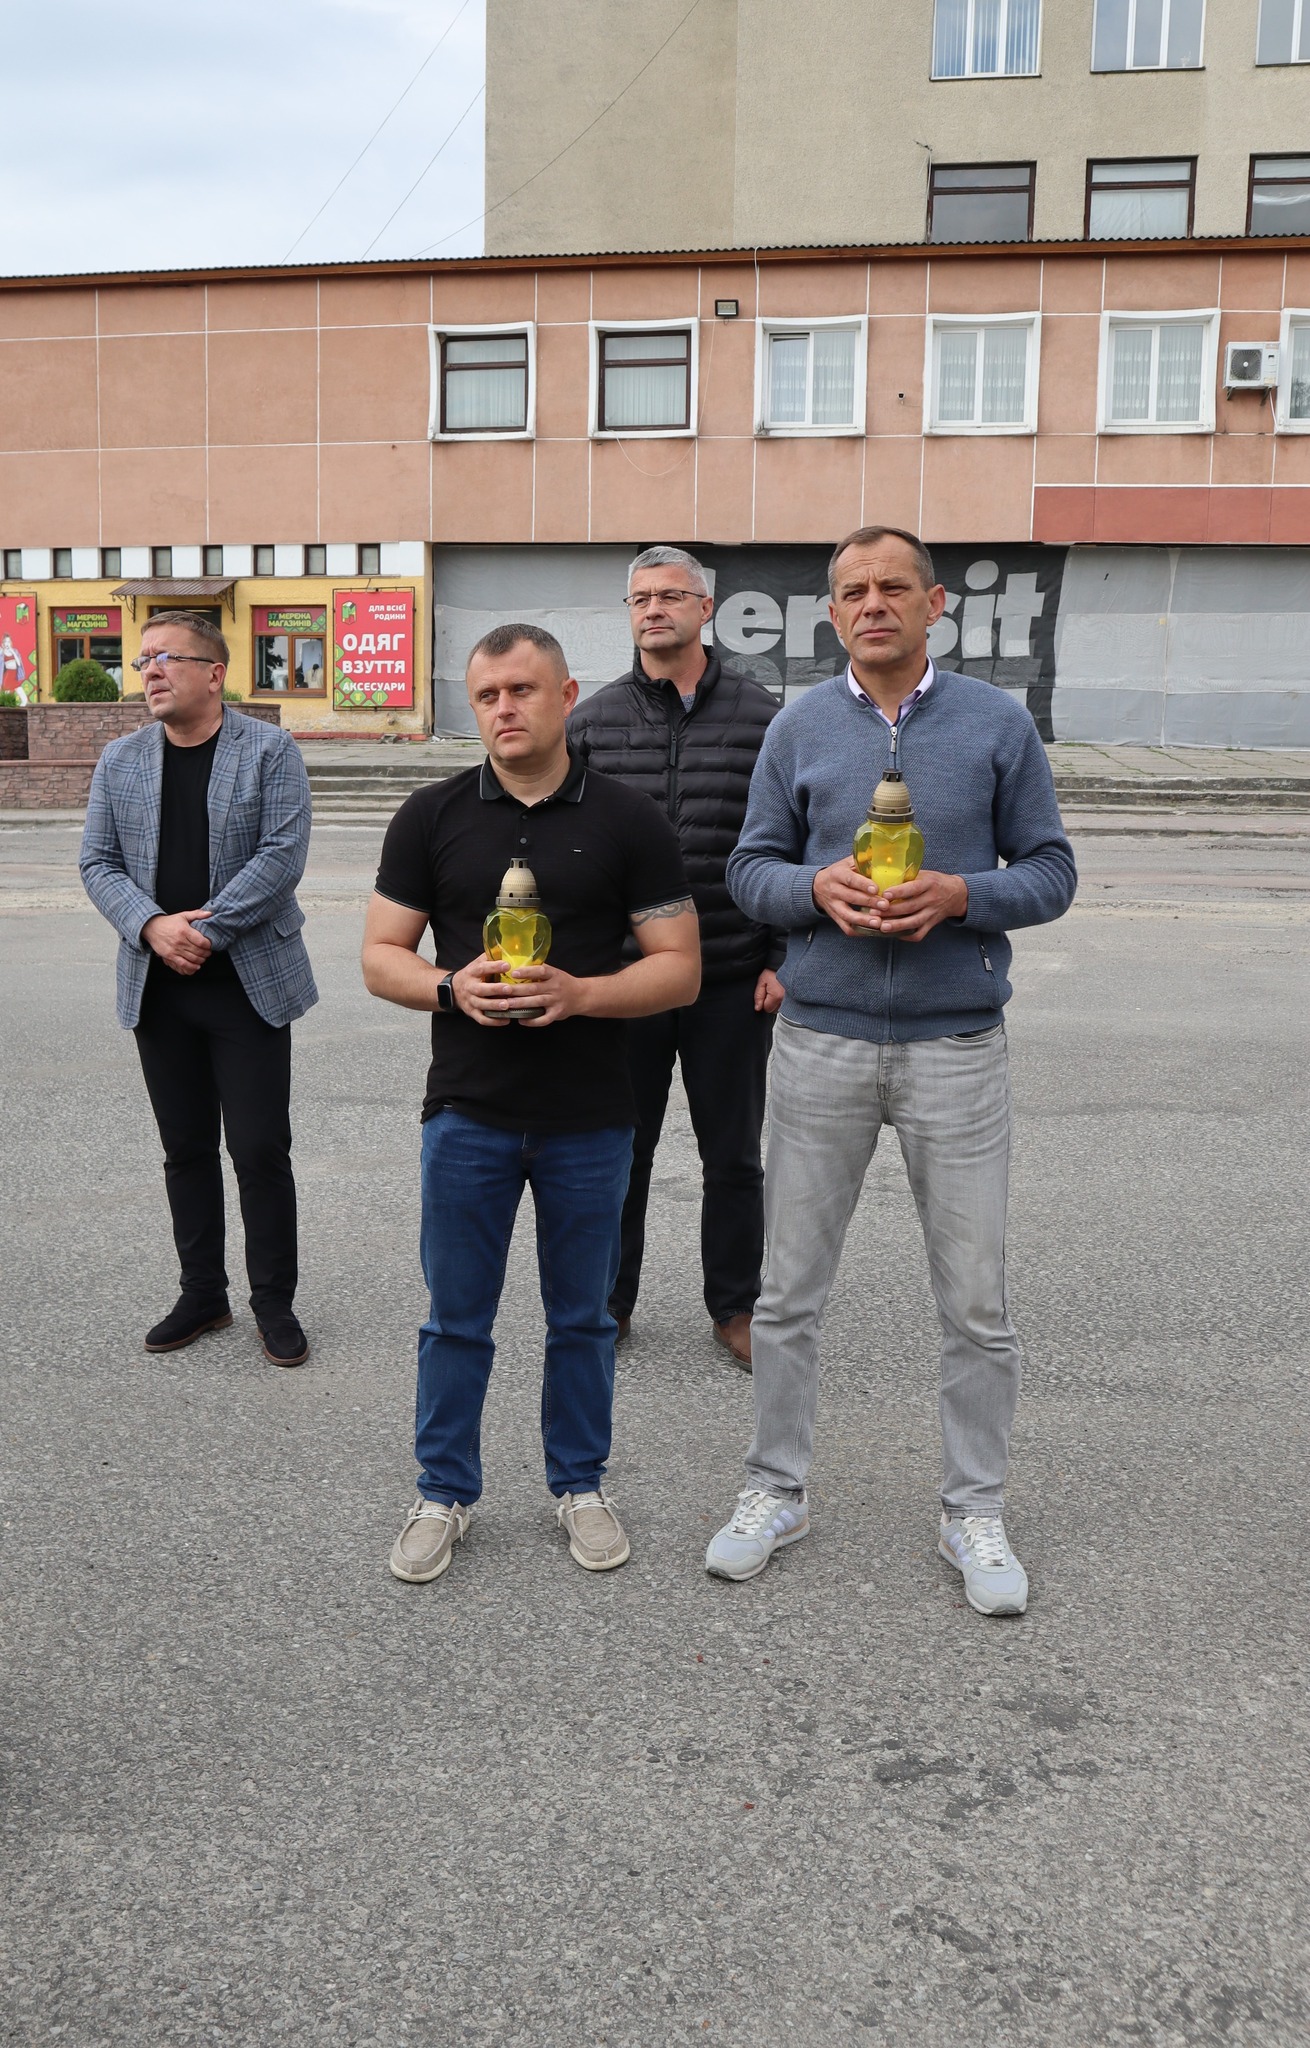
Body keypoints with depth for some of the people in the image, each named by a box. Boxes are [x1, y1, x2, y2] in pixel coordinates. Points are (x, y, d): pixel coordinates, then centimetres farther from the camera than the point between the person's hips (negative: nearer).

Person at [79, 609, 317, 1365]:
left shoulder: (271, 751, -4)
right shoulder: (121, 761, 9)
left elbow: (283, 854, -13)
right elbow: (99, 862, 5)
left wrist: (208, 930, -18)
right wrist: (152, 925, -13)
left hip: (249, 983, -4)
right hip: (159, 985, 4)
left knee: (261, 1149, 0)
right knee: (187, 1150, 12)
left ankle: (275, 1302, 14)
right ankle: (203, 1295, 25)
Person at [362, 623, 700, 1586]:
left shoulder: (628, 821, -1)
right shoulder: (431, 817, 2)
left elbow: (680, 967, -3)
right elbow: (382, 956, 4)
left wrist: (579, 992, -20)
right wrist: (452, 987, -17)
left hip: (590, 1119, 0)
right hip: (467, 1113, 1)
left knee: (582, 1317, 12)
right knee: (456, 1319, 10)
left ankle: (580, 1484, 30)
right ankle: (445, 1492, 27)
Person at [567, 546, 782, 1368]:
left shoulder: (762, 716, 1)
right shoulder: (592, 721, 4)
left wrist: (782, 959, -3)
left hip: (734, 980, 0)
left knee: (733, 1155, 11)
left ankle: (736, 1306, 27)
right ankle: (608, 1299, 29)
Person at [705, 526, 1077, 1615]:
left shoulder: (998, 723, 1)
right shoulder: (800, 728, 5)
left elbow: (1051, 870, 3)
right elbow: (750, 868, 7)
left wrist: (961, 895, -17)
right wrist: (817, 887, -14)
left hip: (956, 1045, -1)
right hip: (823, 1038, 1)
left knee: (977, 1302, 5)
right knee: (791, 1289, 9)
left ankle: (976, 1513, 24)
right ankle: (776, 1490, 27)